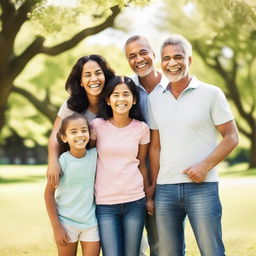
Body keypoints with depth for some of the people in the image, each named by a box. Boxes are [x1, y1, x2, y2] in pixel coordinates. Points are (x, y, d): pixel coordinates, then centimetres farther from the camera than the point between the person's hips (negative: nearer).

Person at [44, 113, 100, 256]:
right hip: (66, 222, -2)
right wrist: (56, 226, -8)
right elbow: (49, 193, -7)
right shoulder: (62, 161, -12)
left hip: (91, 222, 3)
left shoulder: (95, 155, -4)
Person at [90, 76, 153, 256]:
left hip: (135, 202, 2)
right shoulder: (97, 126, -3)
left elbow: (141, 164, 11)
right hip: (104, 203, -2)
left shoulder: (142, 128, 2)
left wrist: (149, 198, 15)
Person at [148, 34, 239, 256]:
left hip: (201, 186, -4)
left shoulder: (211, 93, -1)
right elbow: (155, 147, 13)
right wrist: (152, 187, 7)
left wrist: (205, 166, -13)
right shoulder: (155, 99, 10)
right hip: (165, 188, 4)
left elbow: (231, 137, -2)